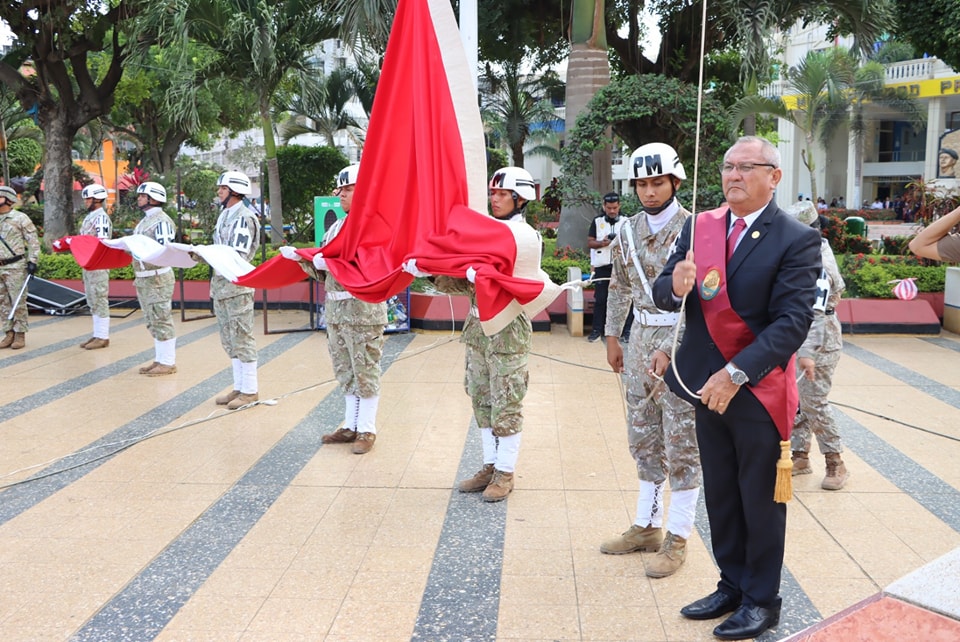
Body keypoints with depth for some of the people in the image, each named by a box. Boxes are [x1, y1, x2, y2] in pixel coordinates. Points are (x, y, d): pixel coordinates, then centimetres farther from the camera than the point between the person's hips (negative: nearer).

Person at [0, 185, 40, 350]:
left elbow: (33, 241, -6)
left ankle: (20, 334, 3)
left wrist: (33, 261, -13)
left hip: (15, 267, -6)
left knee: (18, 301, -3)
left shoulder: (20, 218, -5)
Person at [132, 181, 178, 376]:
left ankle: (168, 362, 1)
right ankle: (159, 359, 20)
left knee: (161, 320, -5)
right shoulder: (144, 221, 17)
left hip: (157, 278, -9)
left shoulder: (161, 221, -12)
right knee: (152, 322, 13)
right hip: (143, 278, 9)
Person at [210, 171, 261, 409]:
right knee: (229, 341, 13)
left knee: (242, 339, -4)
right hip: (221, 285, 10)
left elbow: (237, 255, -21)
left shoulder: (244, 217, -12)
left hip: (237, 285, -10)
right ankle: (239, 387, 22)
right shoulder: (225, 215, 16)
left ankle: (250, 390, 4)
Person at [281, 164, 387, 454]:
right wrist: (300, 257, 1)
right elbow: (322, 270, 18)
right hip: (335, 310, 8)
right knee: (345, 372, 14)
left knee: (365, 372, 1)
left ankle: (367, 430, 11)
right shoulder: (335, 228, 16)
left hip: (364, 309, -8)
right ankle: (351, 426, 25)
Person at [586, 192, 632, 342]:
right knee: (600, 299, 3)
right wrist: (602, 243, -14)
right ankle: (597, 330, 9)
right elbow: (589, 243, 4)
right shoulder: (597, 221, 6)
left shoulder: (626, 222, 6)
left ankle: (626, 330, 7)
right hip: (602, 267, 0)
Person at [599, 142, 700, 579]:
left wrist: (669, 350, -26)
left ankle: (677, 538, 11)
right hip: (641, 338, 7)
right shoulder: (629, 232, 8)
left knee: (681, 444, 1)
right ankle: (647, 526, 27)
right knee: (643, 439, 14)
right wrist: (612, 338, 18)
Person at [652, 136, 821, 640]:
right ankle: (732, 585, 33)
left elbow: (792, 322, -19)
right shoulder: (700, 227, 4)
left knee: (760, 499, 9)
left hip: (758, 390, -5)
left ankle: (761, 600, 25)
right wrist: (676, 285, -24)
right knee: (720, 495, 17)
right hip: (708, 385, 5)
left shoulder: (796, 240, -12)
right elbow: (662, 294, 1)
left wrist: (736, 374, -25)